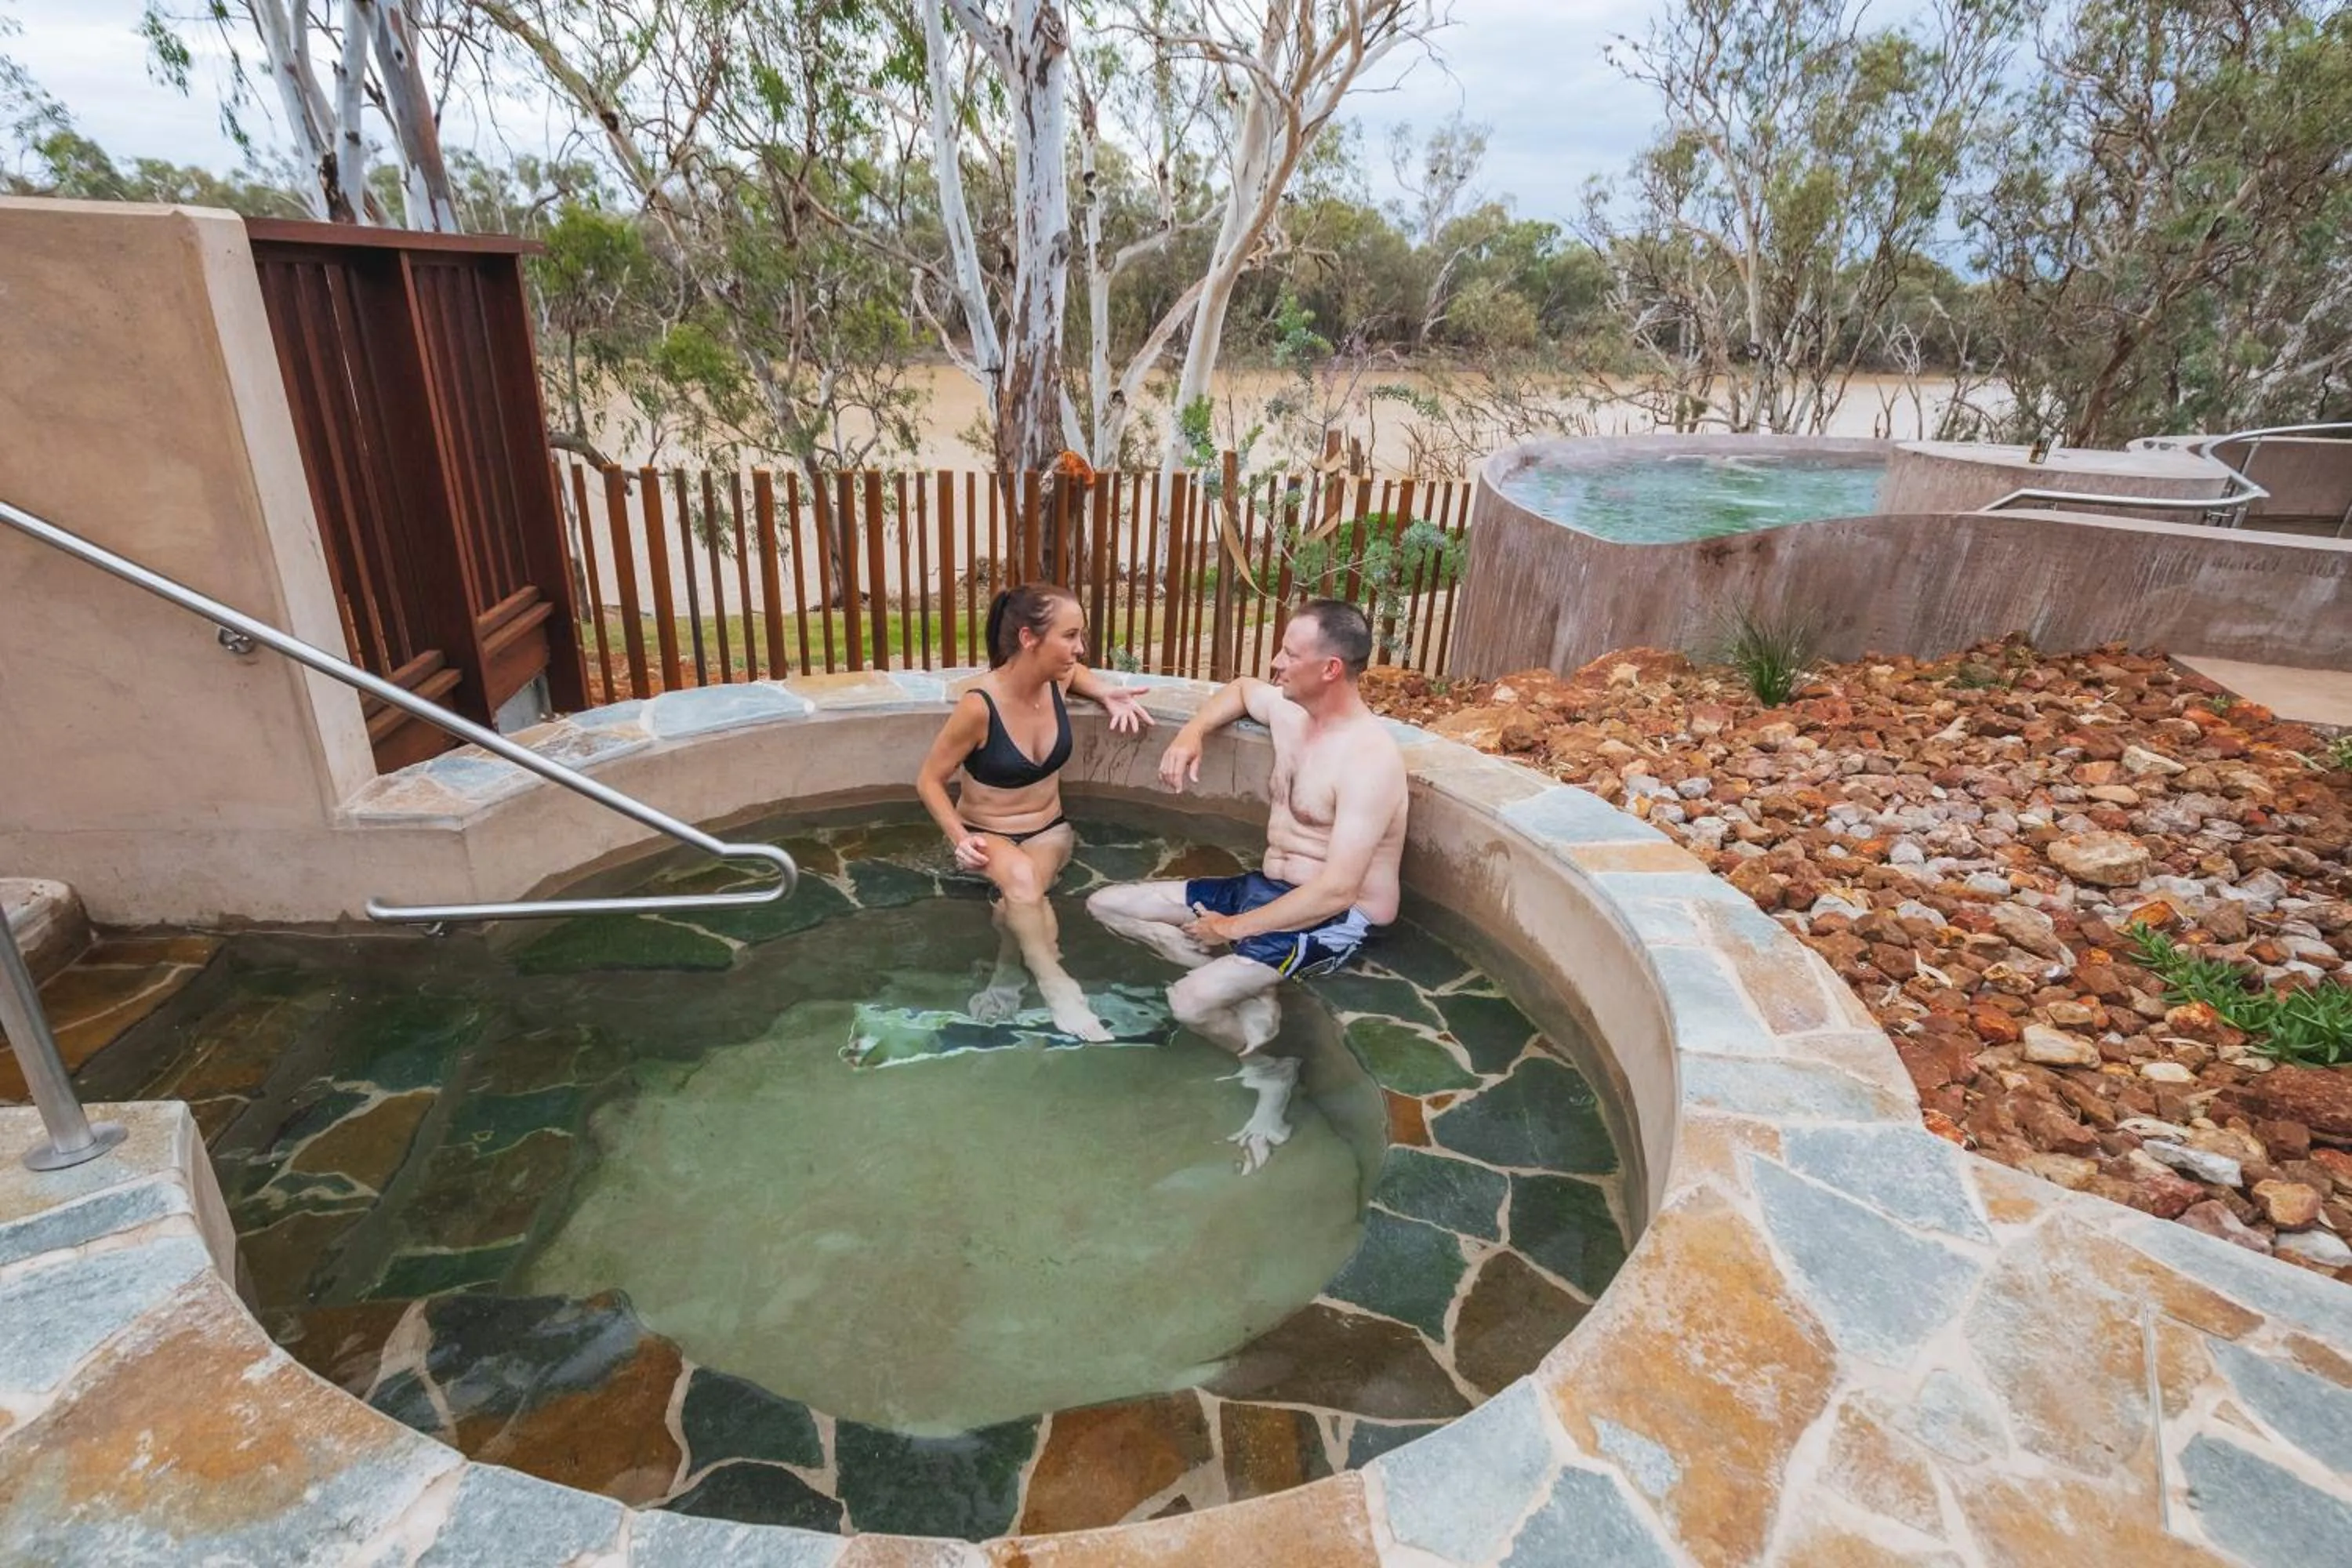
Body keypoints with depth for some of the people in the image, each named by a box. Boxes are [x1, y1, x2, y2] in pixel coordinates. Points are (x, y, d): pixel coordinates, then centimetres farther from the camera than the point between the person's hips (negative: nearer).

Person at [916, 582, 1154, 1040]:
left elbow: (1076, 671, 19)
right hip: (988, 835, -3)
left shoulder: (1056, 681, -10)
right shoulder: (980, 706, -25)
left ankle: (1008, 973, 0)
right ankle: (1056, 986, -25)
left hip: (1049, 830, 4)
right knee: (1019, 876, -38)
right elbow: (929, 781, -13)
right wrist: (960, 839, -27)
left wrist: (1107, 695, -2)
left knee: (1016, 903, -29)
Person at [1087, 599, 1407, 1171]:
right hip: (1264, 887, 9)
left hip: (1333, 922, -9)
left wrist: (1235, 928, -20)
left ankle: (1272, 1071, 2)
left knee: (1190, 1001, -30)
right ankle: (1246, 987, -3)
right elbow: (1241, 688, 27)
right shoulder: (1290, 710, 1)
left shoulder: (1369, 758, -24)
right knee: (1105, 905, 5)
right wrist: (1192, 733, 7)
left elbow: (1337, 891, -28)